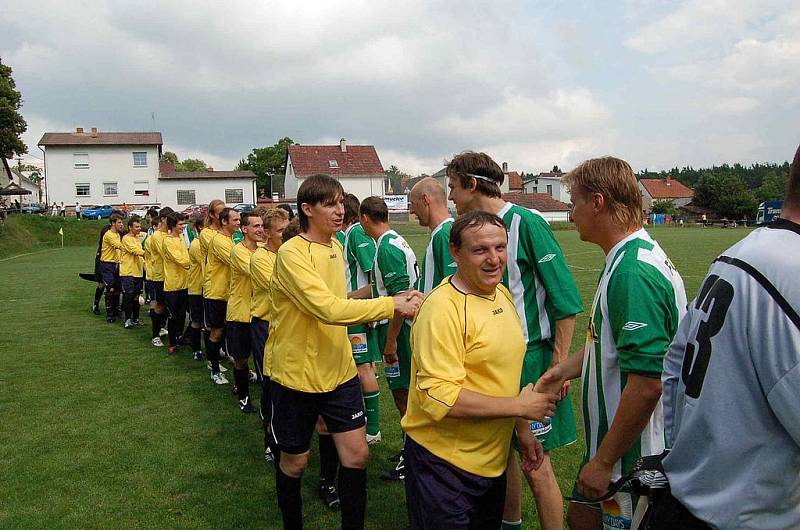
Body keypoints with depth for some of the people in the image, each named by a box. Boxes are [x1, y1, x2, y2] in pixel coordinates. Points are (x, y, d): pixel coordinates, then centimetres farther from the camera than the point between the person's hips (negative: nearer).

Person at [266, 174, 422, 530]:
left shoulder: (336, 246, 5)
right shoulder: (291, 254, -20)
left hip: (339, 370, 6)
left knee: (356, 453, 4)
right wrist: (392, 305, -31)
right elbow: (329, 309, -31)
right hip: (296, 373, -6)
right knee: (294, 461, 12)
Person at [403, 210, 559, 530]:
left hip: (492, 457, 8)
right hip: (444, 462, -8)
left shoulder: (502, 294, 4)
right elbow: (440, 397, -28)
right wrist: (520, 406, -21)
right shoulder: (442, 308, -24)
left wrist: (522, 429, 13)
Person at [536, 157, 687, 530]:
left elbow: (647, 384, -31)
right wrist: (566, 369, 18)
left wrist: (603, 461, -24)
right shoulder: (628, 259, 7)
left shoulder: (634, 272, -27)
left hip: (634, 457, -10)